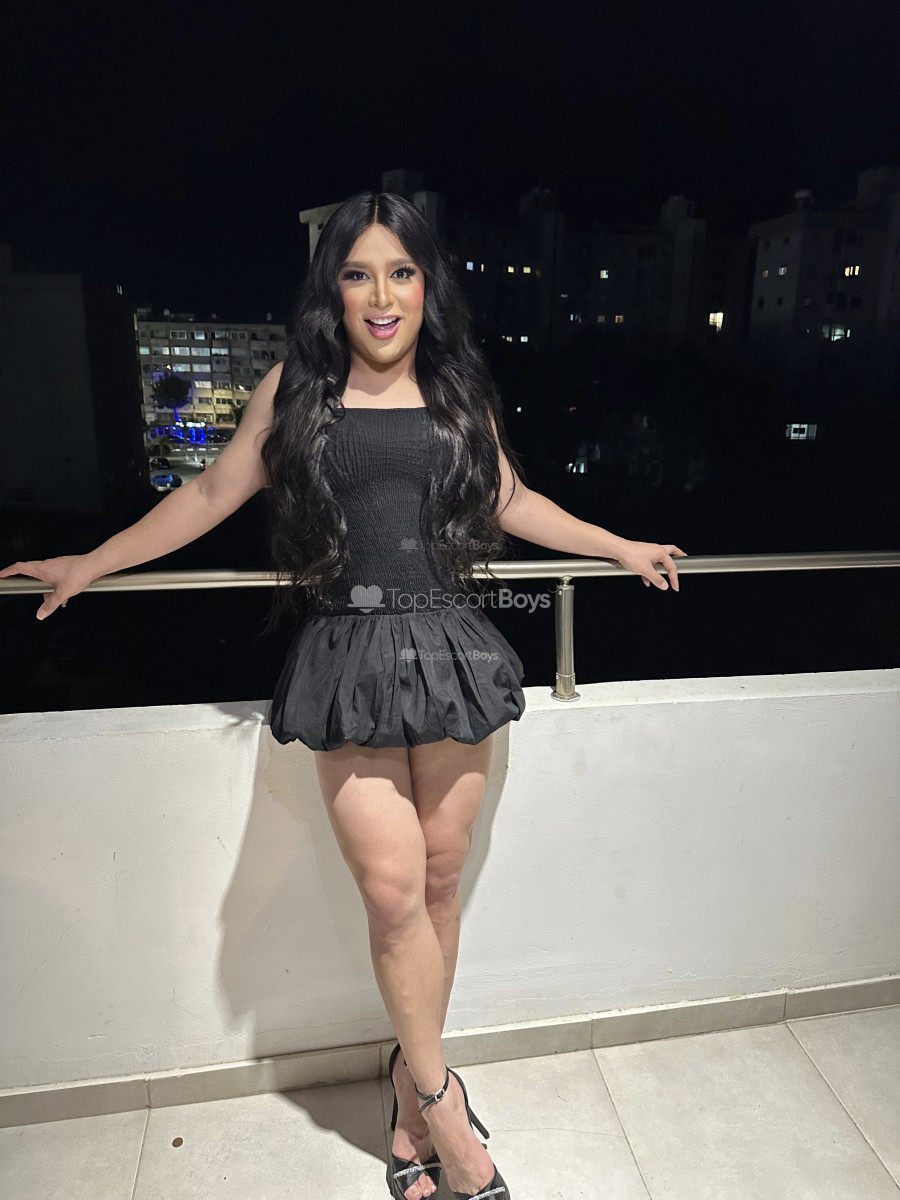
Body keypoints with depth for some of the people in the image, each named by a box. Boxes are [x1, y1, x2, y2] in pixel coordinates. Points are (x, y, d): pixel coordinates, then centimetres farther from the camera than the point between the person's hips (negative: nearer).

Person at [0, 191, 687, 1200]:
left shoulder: (459, 394, 10)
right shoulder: (294, 389, 6)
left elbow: (513, 503, 21)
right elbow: (212, 494, 14)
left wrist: (622, 548, 25)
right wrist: (89, 565, 18)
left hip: (451, 648, 2)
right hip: (347, 657, -1)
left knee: (438, 880, 8)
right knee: (391, 885, -7)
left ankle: (412, 1091, 30)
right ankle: (440, 1098, 18)